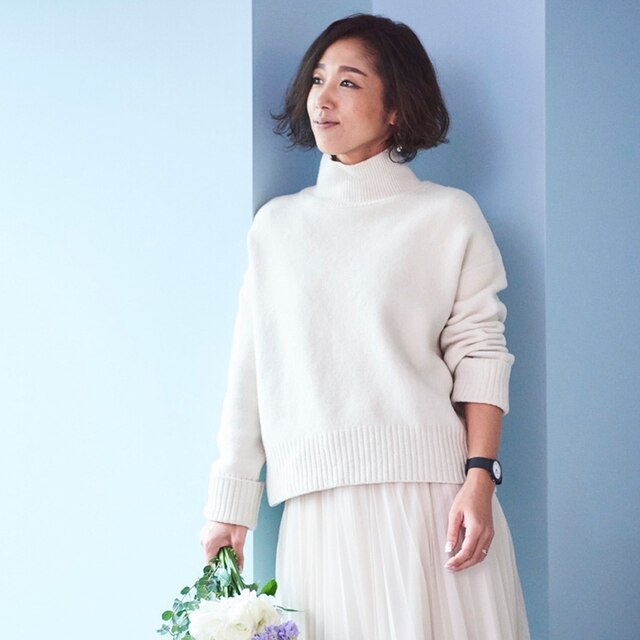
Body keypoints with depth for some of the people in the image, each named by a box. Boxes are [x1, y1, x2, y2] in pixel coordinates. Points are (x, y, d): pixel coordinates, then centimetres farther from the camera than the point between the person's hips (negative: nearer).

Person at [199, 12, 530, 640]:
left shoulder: (450, 217, 5)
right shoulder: (276, 224, 14)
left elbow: (479, 354, -1)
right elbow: (250, 374, 12)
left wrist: (479, 477, -13)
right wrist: (228, 507, 9)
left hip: (430, 494, -2)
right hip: (319, 507, 2)